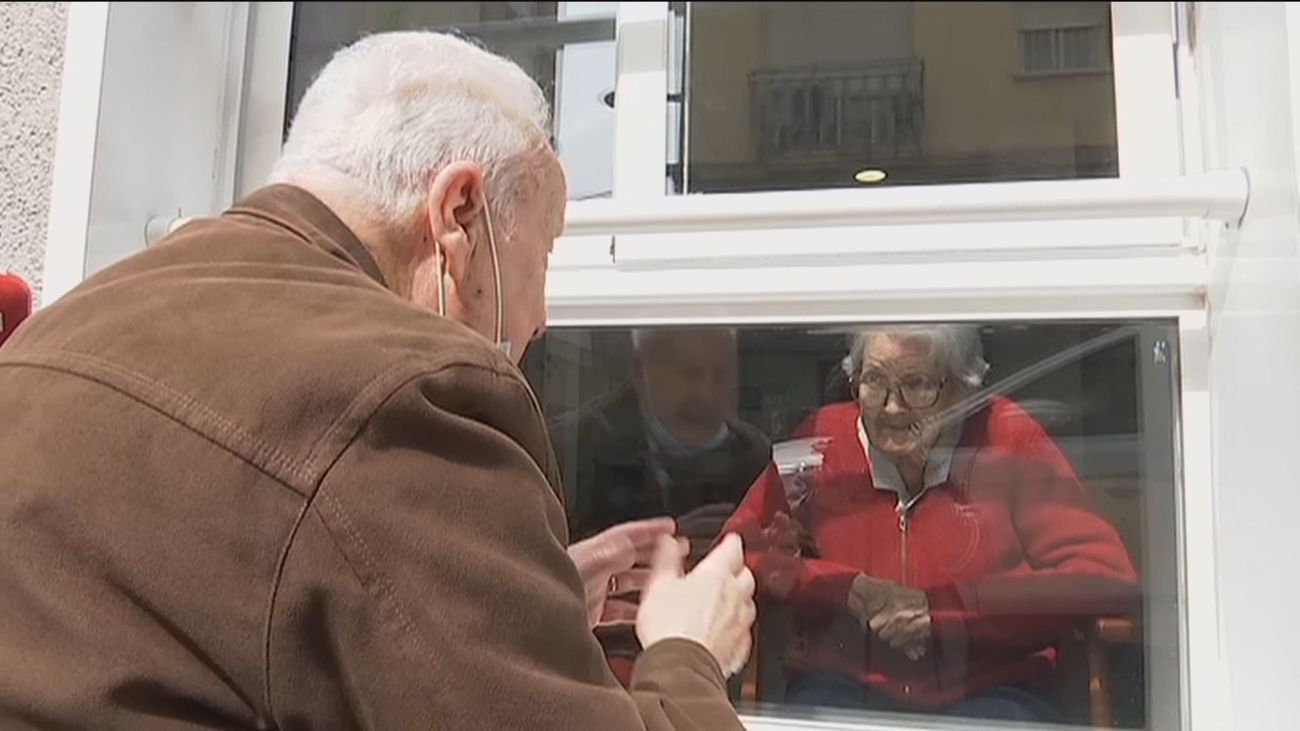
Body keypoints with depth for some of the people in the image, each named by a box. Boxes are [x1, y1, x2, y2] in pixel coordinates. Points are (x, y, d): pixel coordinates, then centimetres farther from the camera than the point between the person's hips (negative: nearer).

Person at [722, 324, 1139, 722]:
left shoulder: (1007, 438, 2)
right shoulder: (823, 441, 5)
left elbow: (1105, 577, -4)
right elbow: (737, 551, 4)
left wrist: (939, 607, -9)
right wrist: (847, 591, -9)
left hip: (990, 693, 0)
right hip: (844, 688, 0)